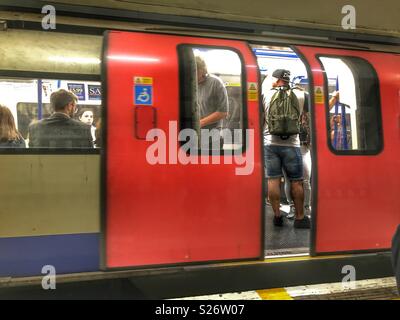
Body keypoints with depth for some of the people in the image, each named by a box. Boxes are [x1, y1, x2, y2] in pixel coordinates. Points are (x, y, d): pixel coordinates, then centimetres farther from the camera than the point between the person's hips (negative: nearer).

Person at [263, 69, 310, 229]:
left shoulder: (265, 95, 0)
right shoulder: (299, 95, 0)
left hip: (270, 143, 1)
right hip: (291, 144, -1)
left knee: (273, 180, 6)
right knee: (296, 181, 6)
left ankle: (277, 216, 11)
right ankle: (300, 217, 12)